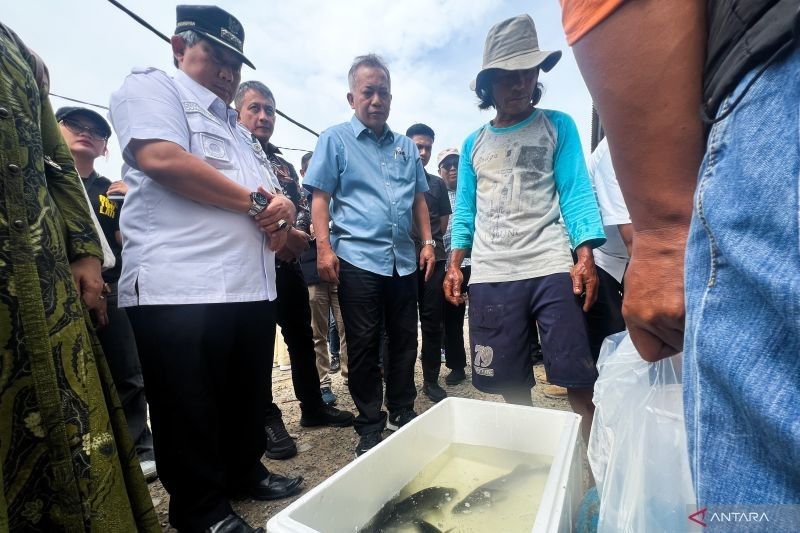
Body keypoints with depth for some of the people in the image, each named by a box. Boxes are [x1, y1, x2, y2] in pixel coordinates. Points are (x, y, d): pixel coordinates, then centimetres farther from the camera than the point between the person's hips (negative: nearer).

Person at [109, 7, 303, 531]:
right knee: (190, 411, 6)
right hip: (182, 289, -8)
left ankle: (245, 471, 38)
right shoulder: (150, 87, 4)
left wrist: (283, 211, -2)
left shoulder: (239, 130, 27)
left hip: (252, 287, 8)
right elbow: (162, 159, -16)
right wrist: (255, 201, -9)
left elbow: (272, 194, 24)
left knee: (249, 398, 18)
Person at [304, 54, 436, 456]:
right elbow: (320, 197, -3)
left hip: (403, 260, 5)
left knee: (405, 340, 11)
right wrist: (323, 247, -14)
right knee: (364, 345, 3)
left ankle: (402, 412, 29)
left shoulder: (406, 146, 17)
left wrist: (427, 242, 10)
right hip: (357, 258, -4)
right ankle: (369, 424, 19)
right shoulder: (335, 139, 4)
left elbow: (419, 199, 19)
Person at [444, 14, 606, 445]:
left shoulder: (558, 126, 9)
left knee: (579, 381, -2)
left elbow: (576, 194, 1)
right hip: (489, 278, 3)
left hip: (552, 270, -2)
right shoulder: (472, 144, 17)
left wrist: (585, 257, -13)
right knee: (510, 385, 8)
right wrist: (454, 265, 5)